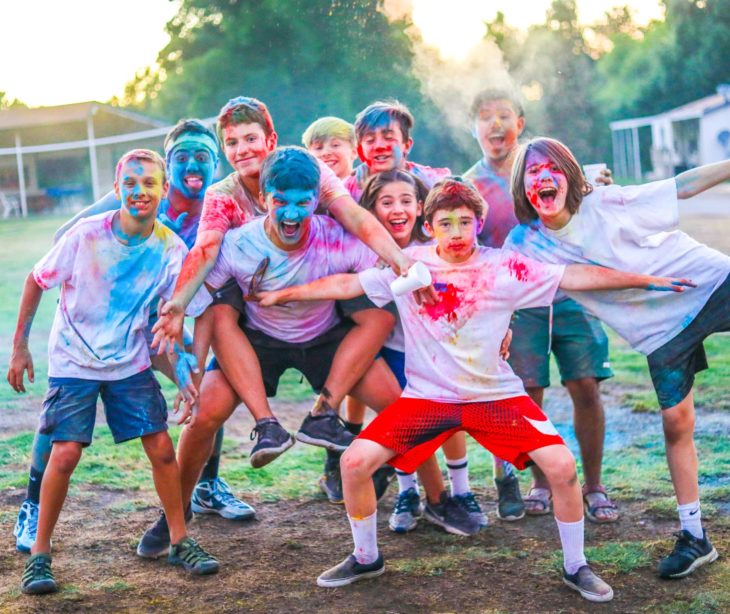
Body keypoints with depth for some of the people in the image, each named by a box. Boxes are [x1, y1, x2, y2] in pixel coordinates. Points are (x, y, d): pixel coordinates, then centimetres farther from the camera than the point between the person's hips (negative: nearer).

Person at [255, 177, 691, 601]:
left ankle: (575, 567, 8)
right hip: (427, 396, 1)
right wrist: (282, 294, 9)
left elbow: (576, 276, -10)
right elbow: (346, 284, 6)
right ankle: (366, 558, 15)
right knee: (355, 462, -11)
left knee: (562, 465, -17)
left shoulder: (504, 267, -8)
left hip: (498, 395, -1)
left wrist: (646, 281, -13)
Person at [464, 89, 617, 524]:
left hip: (571, 292, 1)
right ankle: (541, 484, 19)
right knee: (528, 395, -1)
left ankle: (594, 487, 10)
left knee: (586, 387, -3)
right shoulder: (470, 186, 1)